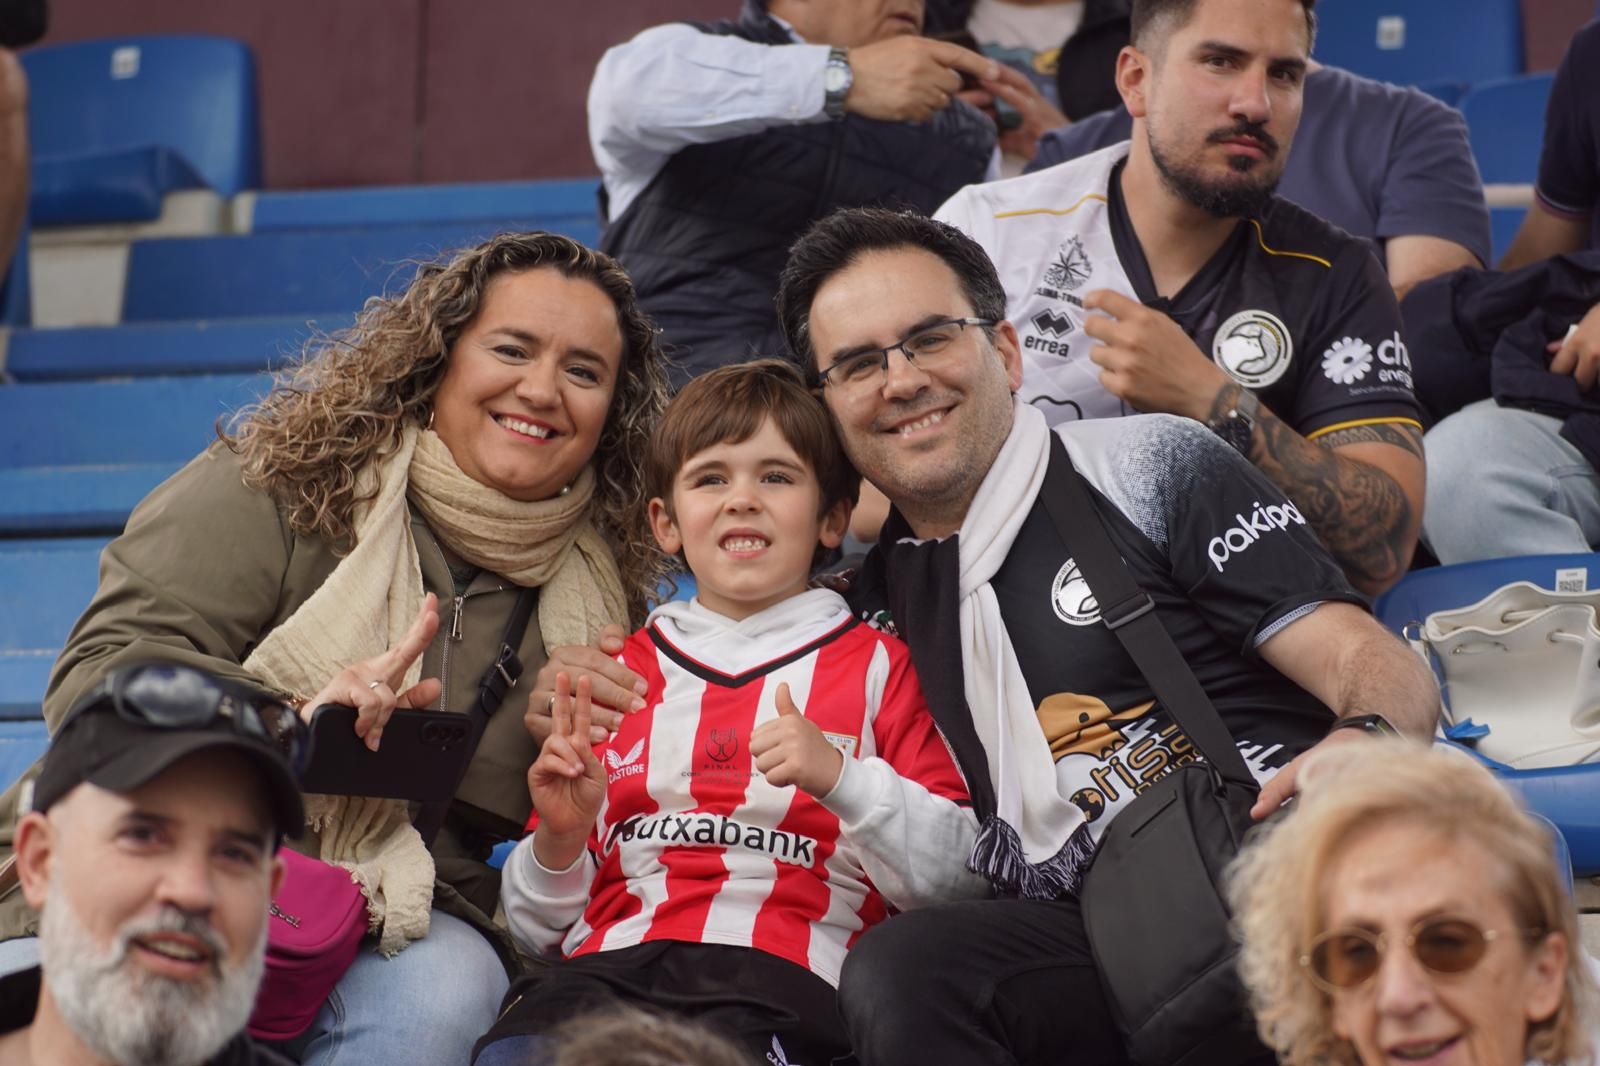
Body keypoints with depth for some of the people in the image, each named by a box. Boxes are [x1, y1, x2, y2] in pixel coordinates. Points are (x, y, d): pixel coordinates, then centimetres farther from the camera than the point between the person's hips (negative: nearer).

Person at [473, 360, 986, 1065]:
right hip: (611, 963, 3)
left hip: (782, 976, -2)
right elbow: (540, 928, 25)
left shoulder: (878, 665, 16)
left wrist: (840, 775, -11)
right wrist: (560, 841, 3)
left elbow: (959, 882, 4)